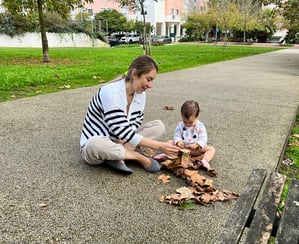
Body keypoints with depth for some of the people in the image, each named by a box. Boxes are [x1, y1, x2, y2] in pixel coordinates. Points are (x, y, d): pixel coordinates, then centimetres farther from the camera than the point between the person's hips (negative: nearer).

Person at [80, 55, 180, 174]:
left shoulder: (140, 94, -5)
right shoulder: (110, 92, -28)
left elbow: (135, 125, -2)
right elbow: (123, 133, -31)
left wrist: (120, 145, -22)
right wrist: (159, 146, -30)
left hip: (117, 143, 7)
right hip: (94, 144, -6)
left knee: (158, 126, -7)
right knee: (96, 145, -43)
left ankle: (116, 156, -16)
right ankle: (140, 157, -19)